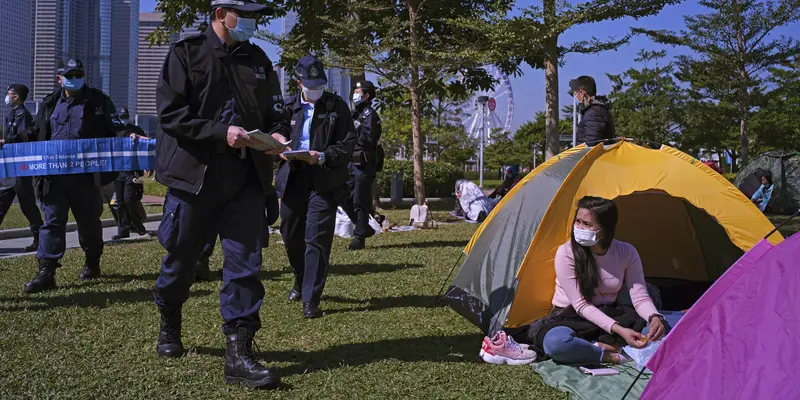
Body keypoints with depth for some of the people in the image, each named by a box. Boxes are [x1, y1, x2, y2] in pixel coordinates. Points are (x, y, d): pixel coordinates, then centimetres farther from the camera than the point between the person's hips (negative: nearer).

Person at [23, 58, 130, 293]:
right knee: (52, 221, -3)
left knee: (89, 221, 11)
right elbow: (36, 133, 19)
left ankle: (92, 264, 31)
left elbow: (115, 128, -3)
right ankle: (46, 272, -3)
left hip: (86, 175, -2)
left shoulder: (98, 101, 4)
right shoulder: (50, 103, 13)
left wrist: (128, 136, -23)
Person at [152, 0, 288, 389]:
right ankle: (169, 325, 40)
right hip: (194, 173, -3)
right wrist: (221, 133, -20)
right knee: (180, 259, 12)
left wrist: (277, 134, -8)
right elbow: (170, 112, -10)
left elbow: (274, 110, 15)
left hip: (245, 177, 3)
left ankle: (238, 353, 1)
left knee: (244, 261, -4)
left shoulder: (257, 59, 11)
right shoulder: (186, 52, -2)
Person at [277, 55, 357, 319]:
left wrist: (323, 156, -19)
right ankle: (301, 280, 40)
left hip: (325, 181, -4)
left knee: (317, 240, -8)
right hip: (292, 178, 4)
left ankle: (310, 300, -3)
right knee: (291, 235, 13)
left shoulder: (337, 106, 1)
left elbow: (348, 144, -4)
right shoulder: (288, 107, 9)